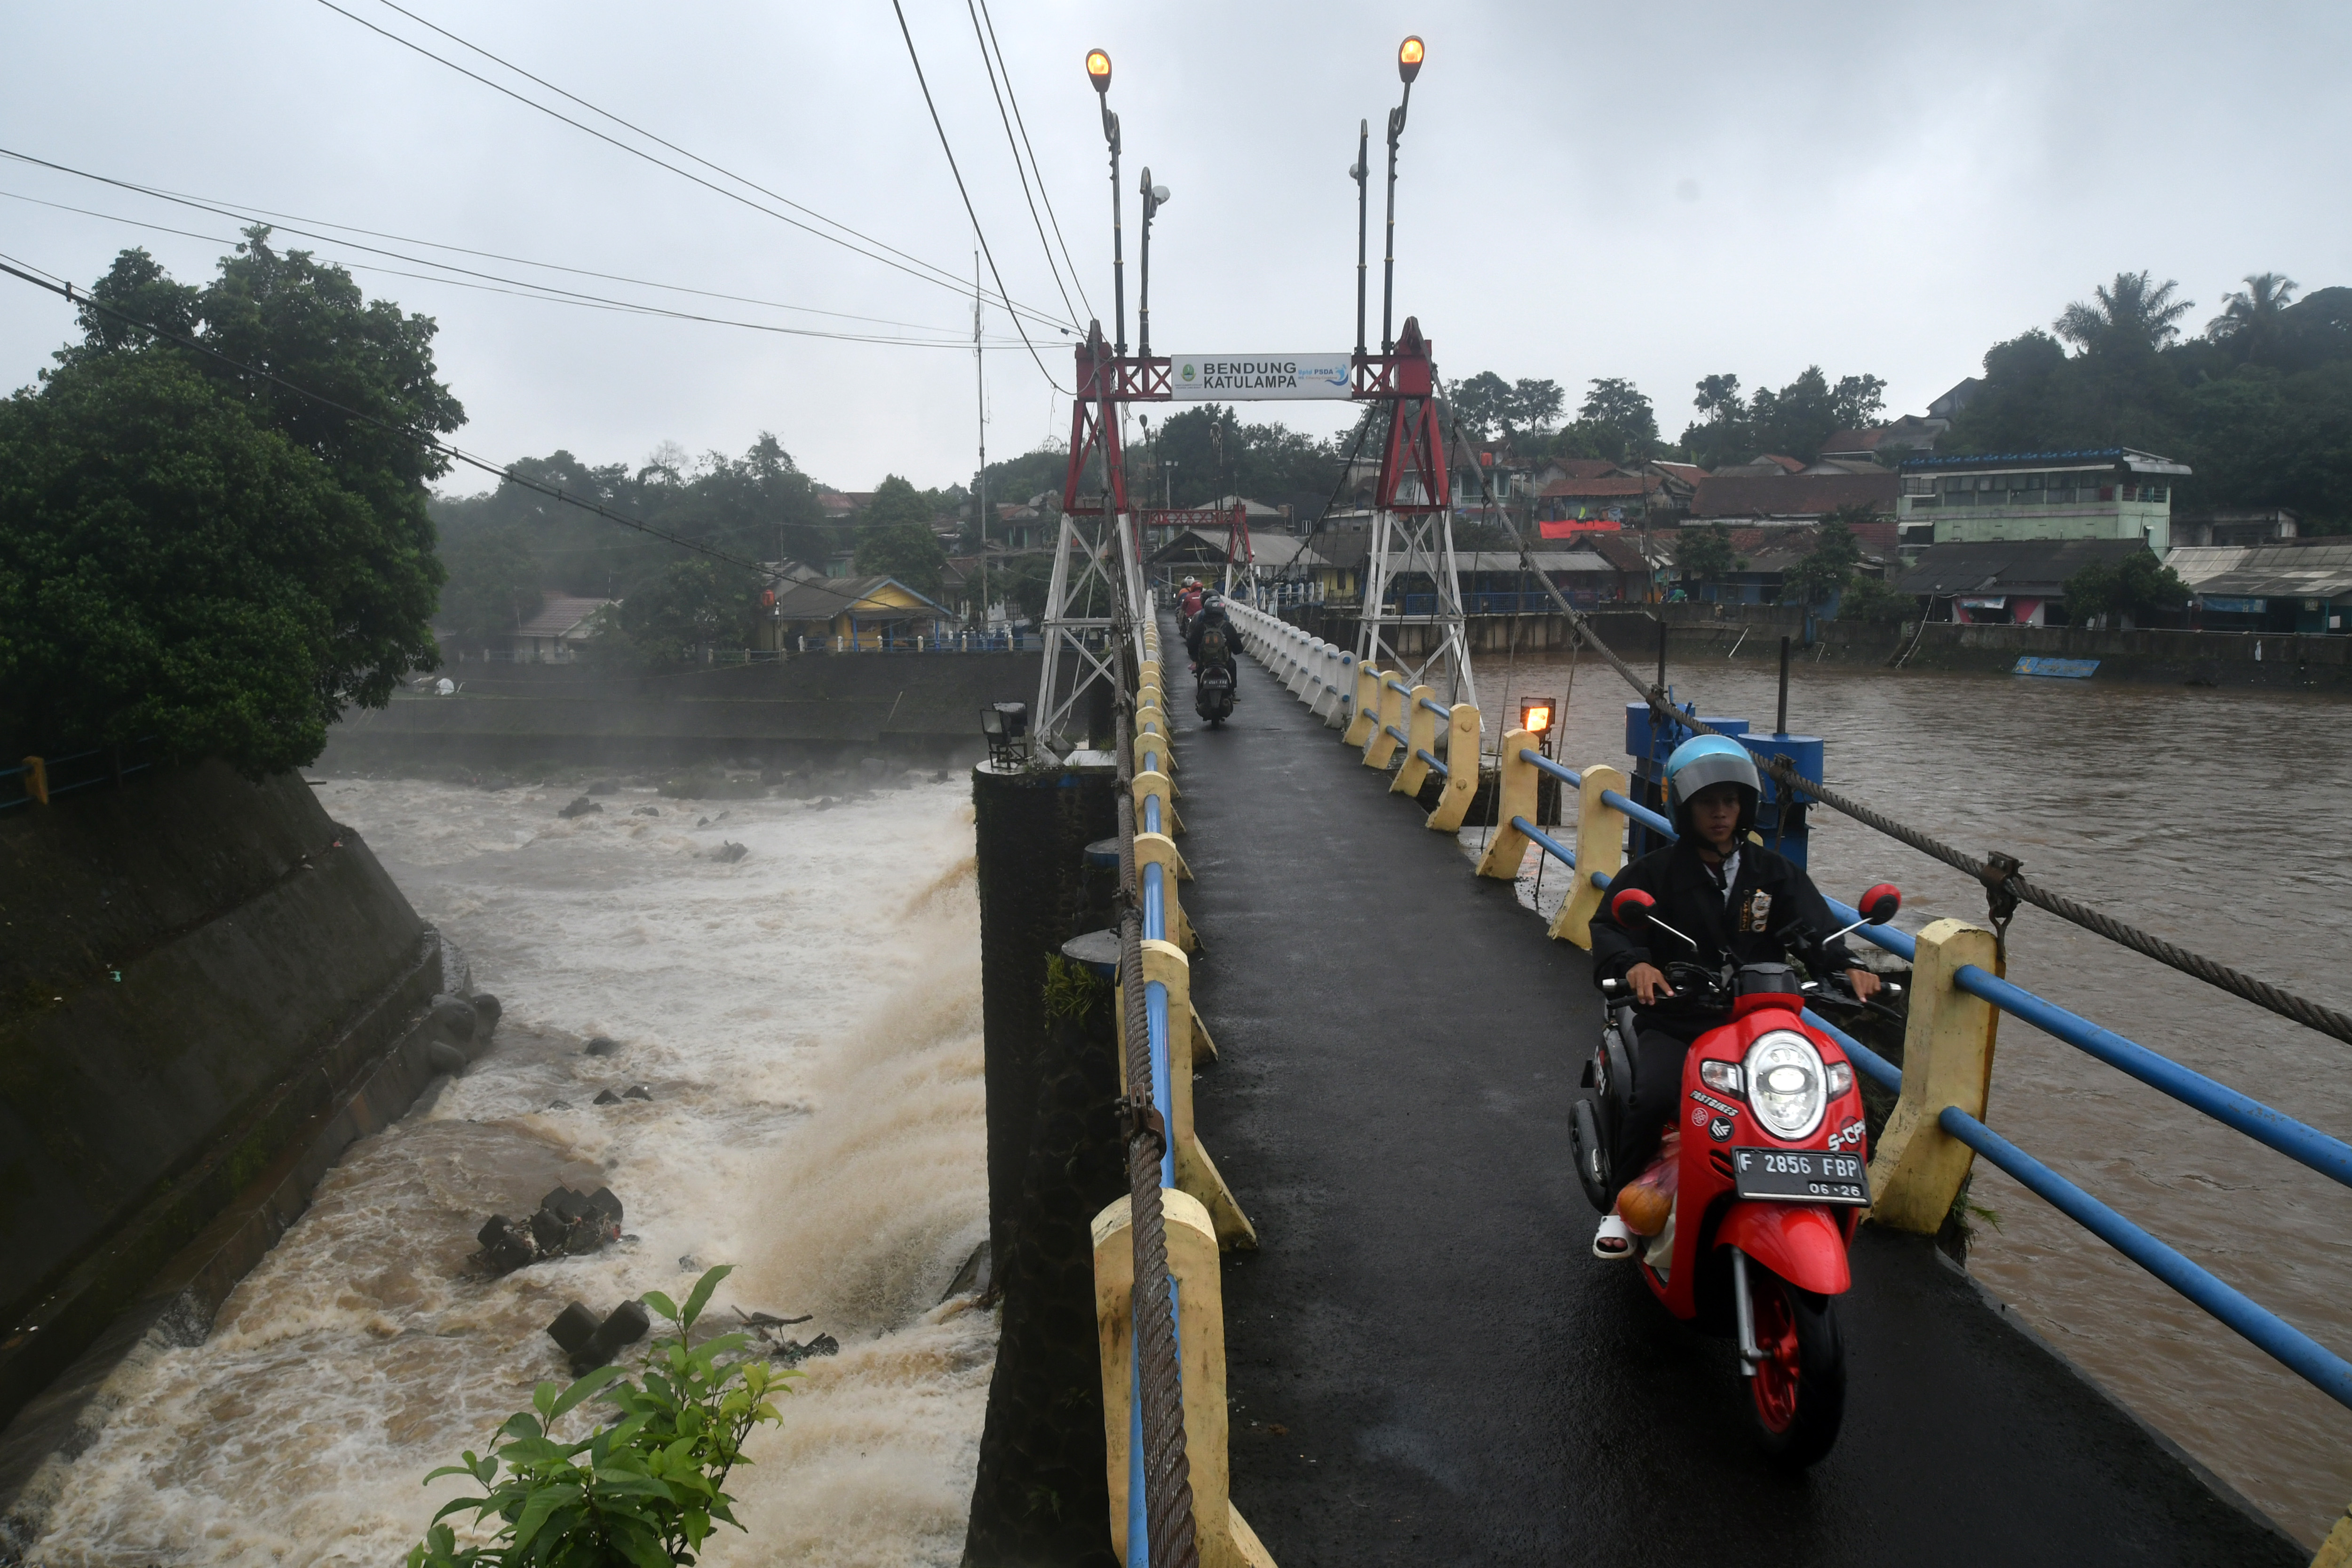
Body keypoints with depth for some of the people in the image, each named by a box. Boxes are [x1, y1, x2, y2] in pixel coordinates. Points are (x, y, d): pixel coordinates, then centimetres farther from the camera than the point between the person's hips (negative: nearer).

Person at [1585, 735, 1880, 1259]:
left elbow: (1814, 926, 2)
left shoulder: (1775, 874, 14)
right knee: (1655, 1097, -29)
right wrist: (1633, 963, -29)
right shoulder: (1655, 872, 5)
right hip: (1674, 1023, -3)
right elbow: (1608, 925, -6)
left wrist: (1846, 964, -20)